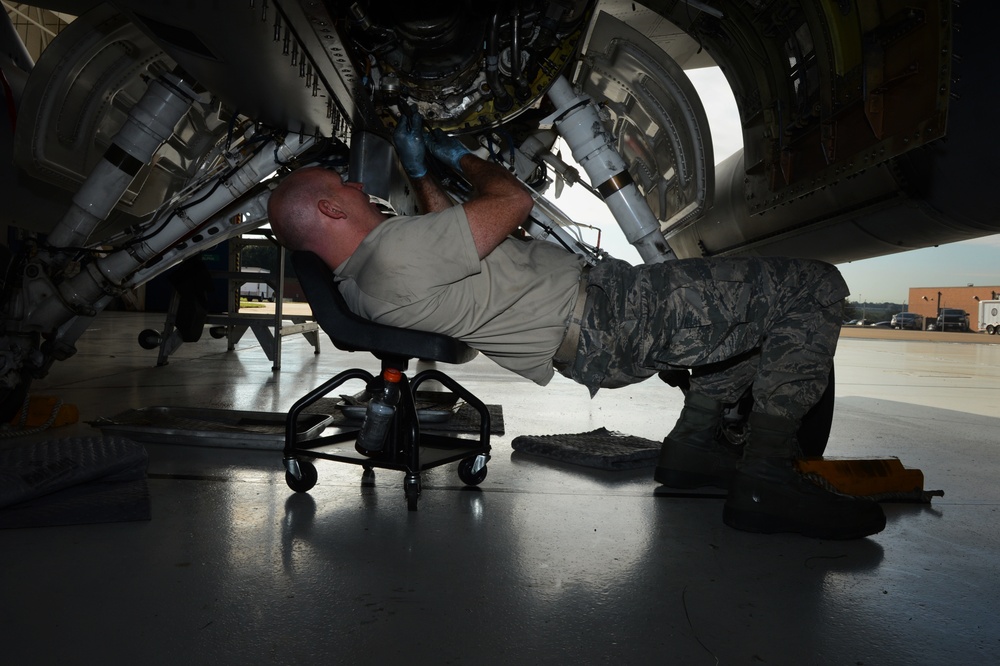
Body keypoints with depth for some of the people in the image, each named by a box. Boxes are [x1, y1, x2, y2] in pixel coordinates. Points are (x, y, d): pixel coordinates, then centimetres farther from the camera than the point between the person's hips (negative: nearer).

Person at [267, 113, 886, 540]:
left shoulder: (358, 280, 11)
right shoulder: (396, 249, -22)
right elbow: (514, 200, -13)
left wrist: (419, 170, 22)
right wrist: (456, 154, 5)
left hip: (590, 346, 10)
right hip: (606, 320, -10)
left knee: (750, 291, 26)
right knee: (814, 286, -7)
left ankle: (695, 442, 20)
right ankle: (766, 479, -4)